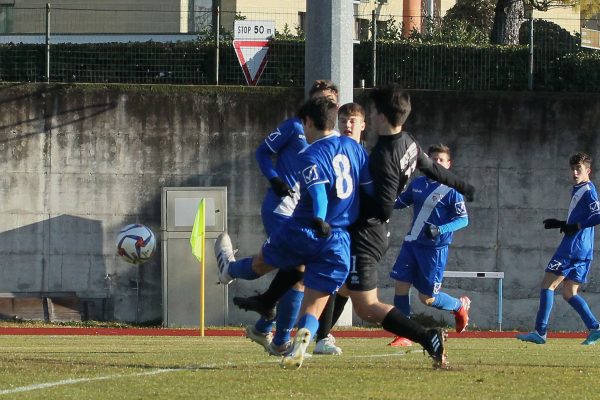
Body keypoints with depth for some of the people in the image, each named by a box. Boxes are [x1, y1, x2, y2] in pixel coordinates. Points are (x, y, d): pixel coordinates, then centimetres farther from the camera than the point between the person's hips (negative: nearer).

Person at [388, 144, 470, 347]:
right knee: (401, 285, -6)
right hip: (412, 243, 5)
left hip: (435, 248, -5)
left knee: (427, 298, -1)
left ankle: (460, 305, 30)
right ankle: (403, 336, 4)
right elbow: (401, 202, 23)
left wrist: (440, 230, -25)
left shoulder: (451, 190, -8)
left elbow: (463, 219, -11)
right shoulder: (417, 183, 8)